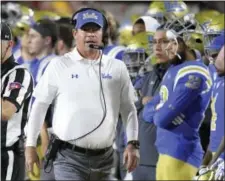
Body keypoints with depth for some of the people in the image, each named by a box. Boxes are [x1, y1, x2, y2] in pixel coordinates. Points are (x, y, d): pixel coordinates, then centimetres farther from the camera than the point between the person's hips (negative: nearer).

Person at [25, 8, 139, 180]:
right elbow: (40, 106, 4)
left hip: (103, 158, 3)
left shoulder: (117, 67, 6)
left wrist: (132, 144, -1)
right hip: (69, 157, -3)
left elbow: (129, 108, 10)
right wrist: (30, 145, 2)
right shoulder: (59, 65, 0)